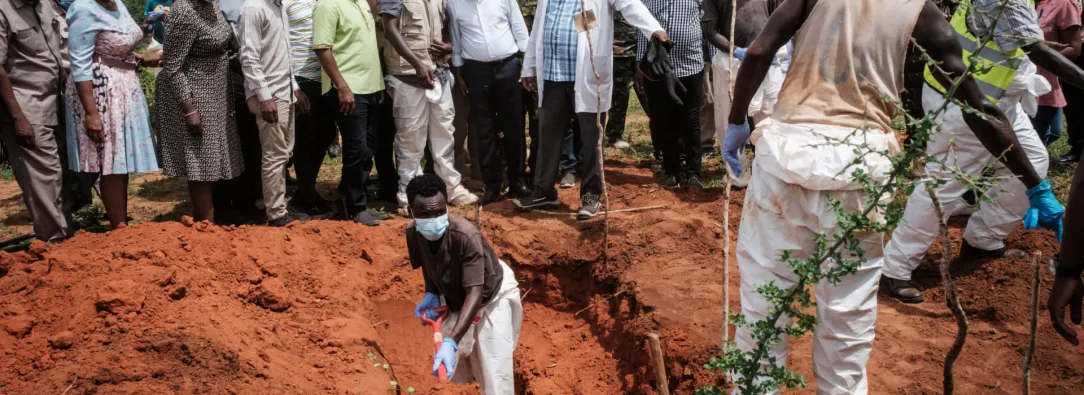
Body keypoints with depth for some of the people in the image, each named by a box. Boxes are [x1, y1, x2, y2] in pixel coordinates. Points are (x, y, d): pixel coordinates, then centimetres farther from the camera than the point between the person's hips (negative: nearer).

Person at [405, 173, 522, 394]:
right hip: (458, 299, 6)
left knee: (494, 373, -10)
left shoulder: (466, 236, -40)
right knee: (452, 363, 15)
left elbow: (475, 294, -43)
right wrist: (431, 295, -13)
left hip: (493, 295, -6)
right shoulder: (413, 233, -21)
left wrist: (451, 342, -52)